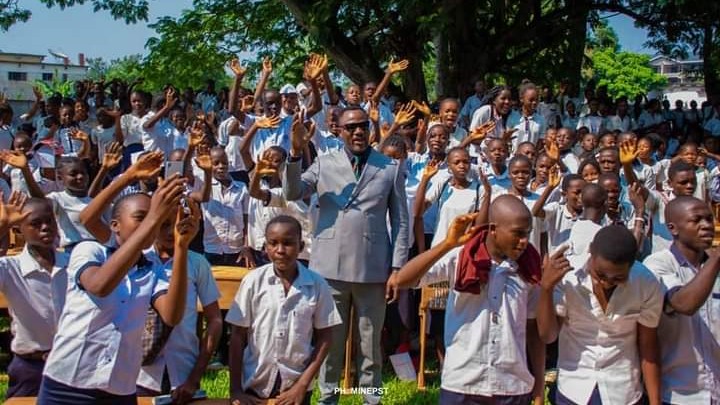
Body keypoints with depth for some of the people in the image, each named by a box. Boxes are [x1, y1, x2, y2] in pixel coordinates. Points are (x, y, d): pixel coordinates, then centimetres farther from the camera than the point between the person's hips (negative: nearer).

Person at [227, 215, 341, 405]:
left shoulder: (317, 285, -7)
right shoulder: (253, 281, -8)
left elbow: (325, 336, -1)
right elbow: (238, 336, -4)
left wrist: (303, 385, -6)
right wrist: (235, 389, -7)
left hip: (296, 386, 0)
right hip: (254, 384, 0)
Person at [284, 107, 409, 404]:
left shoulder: (391, 168, 4)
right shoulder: (324, 163, 6)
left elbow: (400, 221, 4)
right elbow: (292, 193, -5)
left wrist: (397, 267, -2)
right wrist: (296, 153, -18)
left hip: (372, 269, 0)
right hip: (331, 267, 1)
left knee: (370, 343, 10)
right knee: (330, 339, 11)